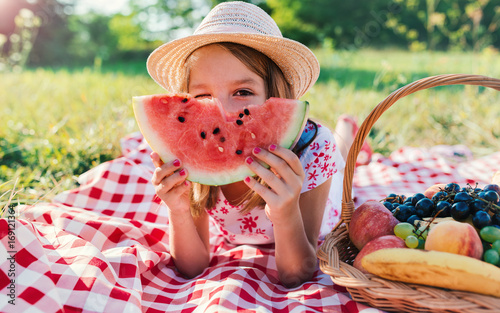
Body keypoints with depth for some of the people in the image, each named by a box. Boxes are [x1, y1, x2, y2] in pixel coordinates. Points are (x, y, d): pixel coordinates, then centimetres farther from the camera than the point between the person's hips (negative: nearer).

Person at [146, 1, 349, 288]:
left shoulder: (311, 149, -43)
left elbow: (296, 278, -37)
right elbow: (193, 268, -27)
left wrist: (286, 215, -59)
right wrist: (179, 213, -49)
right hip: (240, 240, 1)